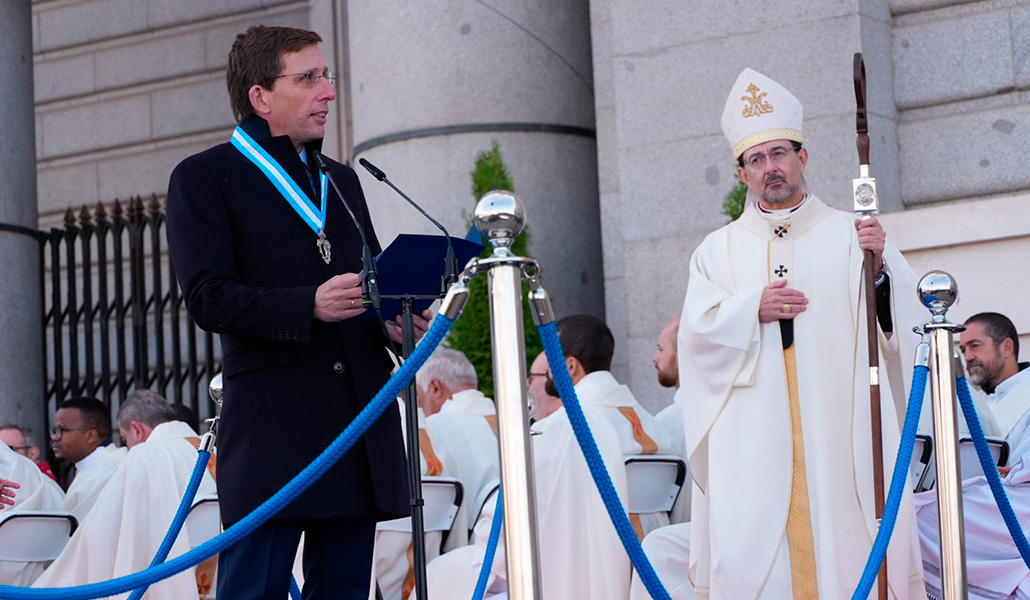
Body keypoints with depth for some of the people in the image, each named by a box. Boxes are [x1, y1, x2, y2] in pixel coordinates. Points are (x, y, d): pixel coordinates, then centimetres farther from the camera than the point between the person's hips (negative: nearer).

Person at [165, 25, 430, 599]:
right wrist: (310, 305, -22)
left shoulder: (342, 180, 23)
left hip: (360, 418, 6)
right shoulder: (204, 179, 2)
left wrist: (398, 317, 2)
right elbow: (208, 298, -9)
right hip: (273, 420, -6)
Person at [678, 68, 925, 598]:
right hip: (753, 434, 1)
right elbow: (696, 331, 5)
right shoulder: (719, 249, 16)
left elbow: (903, 316, 2)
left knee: (842, 533, -8)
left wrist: (877, 267, -16)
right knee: (751, 547, -9)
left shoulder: (849, 234, 12)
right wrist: (752, 310, -11)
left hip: (838, 427, -1)